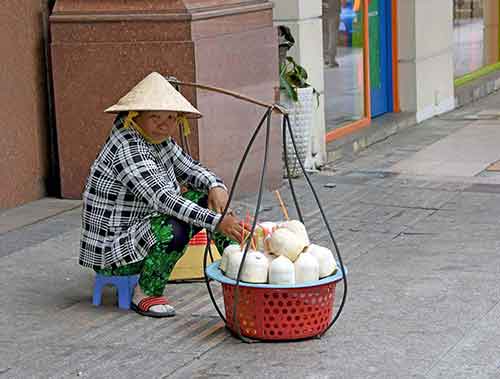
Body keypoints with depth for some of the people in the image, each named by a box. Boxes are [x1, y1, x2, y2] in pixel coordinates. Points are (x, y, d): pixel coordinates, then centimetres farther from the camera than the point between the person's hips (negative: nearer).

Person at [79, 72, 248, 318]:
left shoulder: (158, 139, 3)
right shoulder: (128, 148, -26)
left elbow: (188, 168, 11)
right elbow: (163, 198, -34)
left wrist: (216, 185, -13)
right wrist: (216, 221, -38)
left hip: (141, 228, 10)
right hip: (111, 250, -10)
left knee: (208, 198, 2)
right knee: (174, 228, -35)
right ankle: (145, 294, -13)